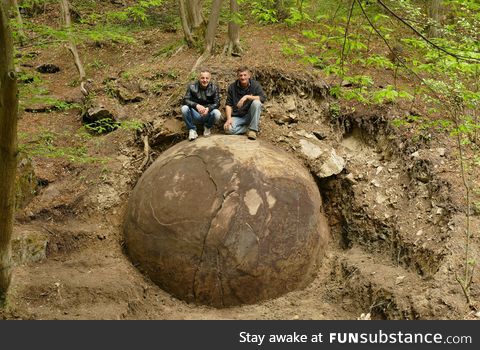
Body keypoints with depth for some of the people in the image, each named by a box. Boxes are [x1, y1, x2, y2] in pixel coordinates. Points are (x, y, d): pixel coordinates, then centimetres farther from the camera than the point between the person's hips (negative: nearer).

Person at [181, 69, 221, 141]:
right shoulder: (192, 86, -7)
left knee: (217, 113, -32)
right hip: (196, 115, 0)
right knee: (184, 108, -28)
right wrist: (196, 105, -34)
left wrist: (208, 108, -32)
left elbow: (217, 103, -10)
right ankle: (192, 130, -8)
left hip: (208, 114, 0)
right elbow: (185, 100, -14)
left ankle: (207, 127, 3)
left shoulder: (214, 88, -6)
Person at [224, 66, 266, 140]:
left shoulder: (255, 84, -5)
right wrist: (229, 118, -16)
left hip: (250, 115, -1)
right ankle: (249, 128, -3)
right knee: (228, 129, -29)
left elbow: (263, 98, -20)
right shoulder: (232, 87, 0)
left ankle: (252, 129, -19)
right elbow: (228, 104, -1)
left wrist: (247, 97, -29)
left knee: (256, 103, -30)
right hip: (237, 117, 1)